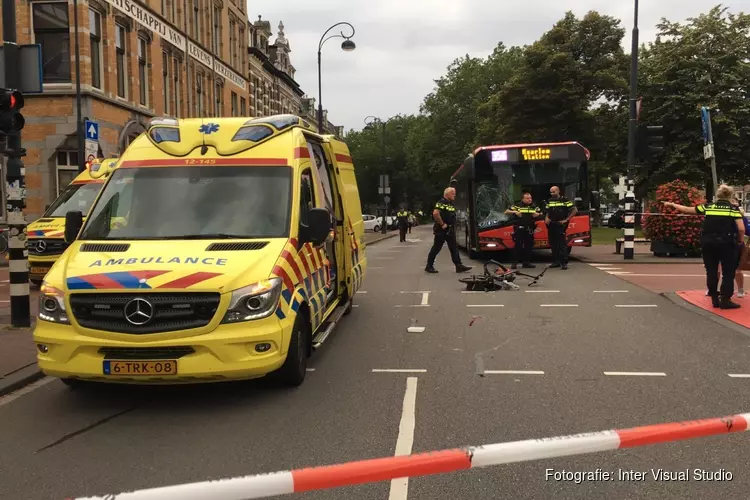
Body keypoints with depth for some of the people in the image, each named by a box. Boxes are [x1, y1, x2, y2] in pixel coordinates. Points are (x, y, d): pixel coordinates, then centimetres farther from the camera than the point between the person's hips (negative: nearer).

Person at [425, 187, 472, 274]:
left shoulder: (451, 203, 14)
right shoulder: (441, 202, -15)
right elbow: (435, 213, -29)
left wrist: (452, 225, 14)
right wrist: (442, 224, -22)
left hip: (450, 230, 9)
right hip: (441, 230, -9)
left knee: (454, 248, 5)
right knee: (436, 248, 0)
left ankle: (459, 266, 6)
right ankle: (429, 266, 9)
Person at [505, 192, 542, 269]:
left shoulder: (535, 207, 12)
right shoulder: (517, 206, 3)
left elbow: (541, 214, 20)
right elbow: (506, 212, 2)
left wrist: (538, 214, -3)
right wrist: (514, 212, -16)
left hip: (529, 230, 4)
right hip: (519, 229, -4)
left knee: (528, 246, 6)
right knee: (518, 246, -5)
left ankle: (526, 262, 14)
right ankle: (515, 262, -2)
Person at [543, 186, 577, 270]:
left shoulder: (565, 200, -2)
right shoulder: (549, 201, 15)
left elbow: (575, 210, -3)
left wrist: (566, 220, -8)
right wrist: (546, 218, 0)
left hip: (561, 225, -6)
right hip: (551, 226, 6)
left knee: (563, 244, -9)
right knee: (553, 244, 8)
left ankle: (564, 262, -9)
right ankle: (556, 261, 16)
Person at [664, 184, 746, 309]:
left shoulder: (708, 206, 7)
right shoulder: (733, 208, 1)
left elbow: (687, 209, 14)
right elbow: (741, 229, -8)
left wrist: (671, 204, 27)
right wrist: (741, 240, 11)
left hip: (708, 242, 3)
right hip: (726, 242, -3)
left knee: (711, 271, 12)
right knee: (728, 272, 6)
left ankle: (714, 299, 17)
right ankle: (725, 300, 3)